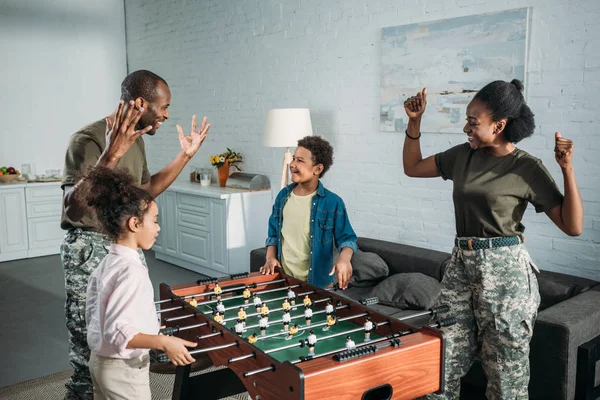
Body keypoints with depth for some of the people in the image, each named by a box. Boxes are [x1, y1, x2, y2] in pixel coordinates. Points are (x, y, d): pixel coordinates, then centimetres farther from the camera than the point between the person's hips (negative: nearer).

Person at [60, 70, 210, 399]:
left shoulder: (134, 138, 7)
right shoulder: (88, 139, -20)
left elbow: (146, 190, 19)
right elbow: (72, 206, -31)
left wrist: (185, 156, 12)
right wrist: (111, 155, -42)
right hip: (91, 250, -8)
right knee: (90, 350, -1)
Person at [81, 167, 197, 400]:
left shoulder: (108, 263, 2)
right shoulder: (131, 270, -26)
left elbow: (94, 315, 10)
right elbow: (116, 331, -30)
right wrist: (164, 342, -30)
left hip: (100, 361, 9)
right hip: (124, 371, -9)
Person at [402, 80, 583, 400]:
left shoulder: (527, 168, -8)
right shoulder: (463, 156, 5)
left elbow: (572, 227, -9)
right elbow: (412, 168, 16)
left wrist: (567, 169, -18)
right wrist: (415, 122, 7)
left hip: (504, 272, -5)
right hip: (460, 265, 5)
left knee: (505, 372, 8)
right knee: (442, 363, 9)